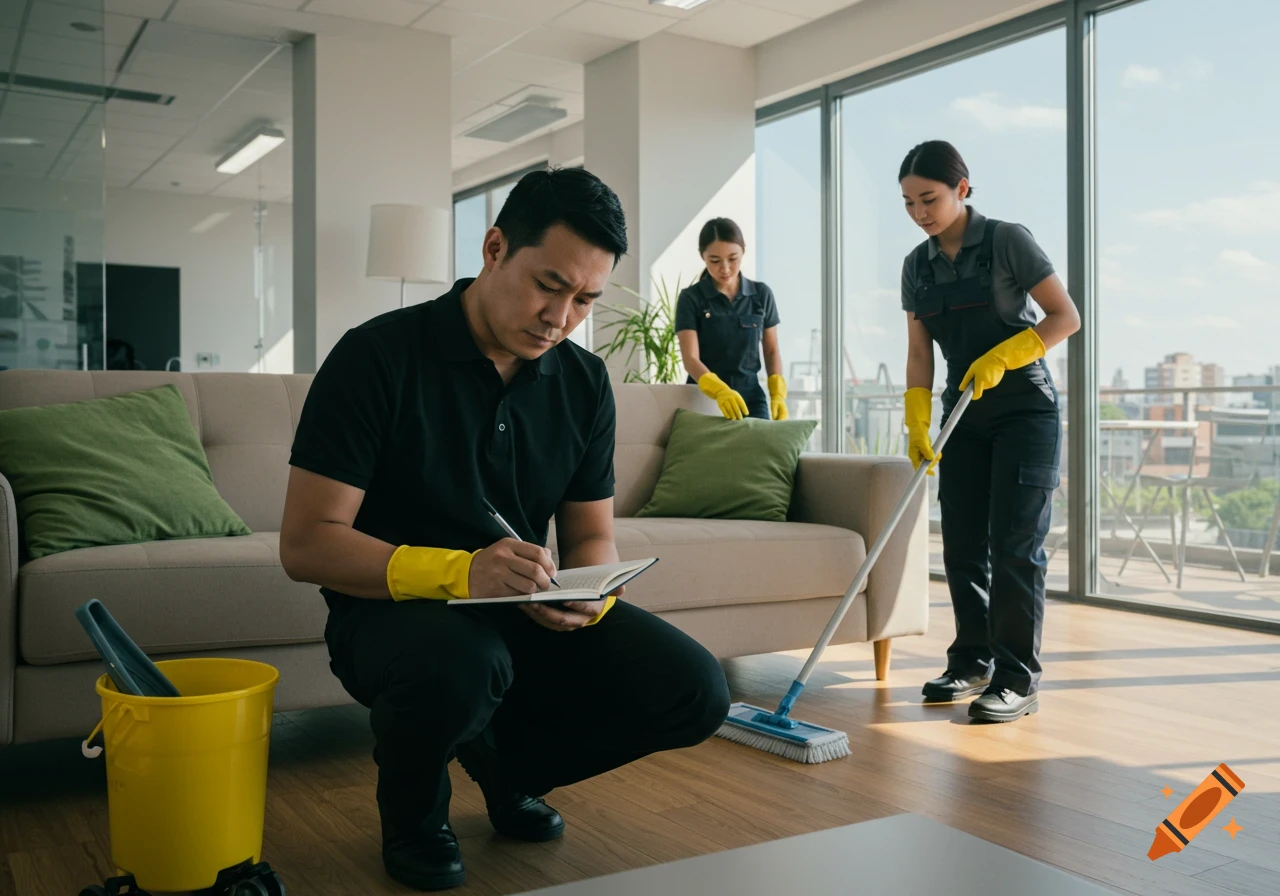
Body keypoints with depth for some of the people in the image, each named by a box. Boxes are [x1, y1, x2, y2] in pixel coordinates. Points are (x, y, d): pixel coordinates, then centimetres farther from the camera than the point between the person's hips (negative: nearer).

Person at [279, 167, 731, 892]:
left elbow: (592, 534, 9)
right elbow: (306, 544, -17)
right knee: (460, 663, -39)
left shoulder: (584, 382, 4)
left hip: (525, 613, 5)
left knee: (693, 689, -14)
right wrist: (459, 572, -32)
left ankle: (508, 764, 14)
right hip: (395, 607, -5)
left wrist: (590, 596, -17)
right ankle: (414, 811, -1)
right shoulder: (379, 357, -13)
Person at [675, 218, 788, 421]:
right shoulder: (690, 298, -6)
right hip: (704, 400, -2)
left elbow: (772, 351, 10)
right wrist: (720, 391, -31)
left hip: (752, 399, 2)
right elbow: (691, 359, -14)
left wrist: (778, 394, -5)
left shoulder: (762, 294, 3)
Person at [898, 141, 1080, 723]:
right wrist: (917, 423, -4)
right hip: (965, 418, 6)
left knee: (1015, 544, -8)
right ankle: (972, 662, 19)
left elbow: (1065, 316, -10)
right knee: (961, 545, 6)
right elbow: (919, 351, 6)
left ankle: (1017, 680, -2)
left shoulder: (1007, 242, -10)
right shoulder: (917, 266, 6)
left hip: (1025, 410, -5)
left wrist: (1000, 358, -20)